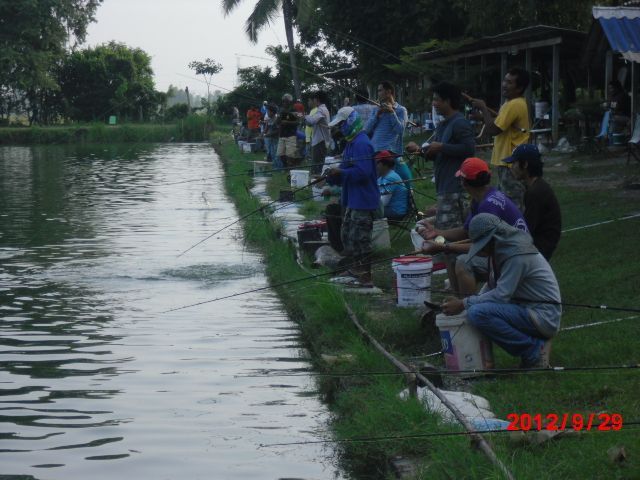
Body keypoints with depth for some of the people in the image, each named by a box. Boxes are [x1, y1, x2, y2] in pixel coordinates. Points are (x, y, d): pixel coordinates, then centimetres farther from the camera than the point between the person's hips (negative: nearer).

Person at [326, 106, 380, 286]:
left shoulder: (361, 144, -19)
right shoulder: (351, 143, 15)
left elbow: (362, 172, -27)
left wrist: (340, 173, -19)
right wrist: (333, 176, 6)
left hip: (363, 200, -11)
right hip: (353, 199, 11)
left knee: (359, 238, -8)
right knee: (347, 234, 19)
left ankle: (365, 275, -2)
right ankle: (354, 269, 31)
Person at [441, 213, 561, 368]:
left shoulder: (517, 254, -20)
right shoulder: (502, 250, 9)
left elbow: (501, 295, -22)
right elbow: (493, 285, 18)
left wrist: (463, 304, -16)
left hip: (543, 314, -10)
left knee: (477, 313, -24)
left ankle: (535, 350, -13)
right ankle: (534, 343, 8)